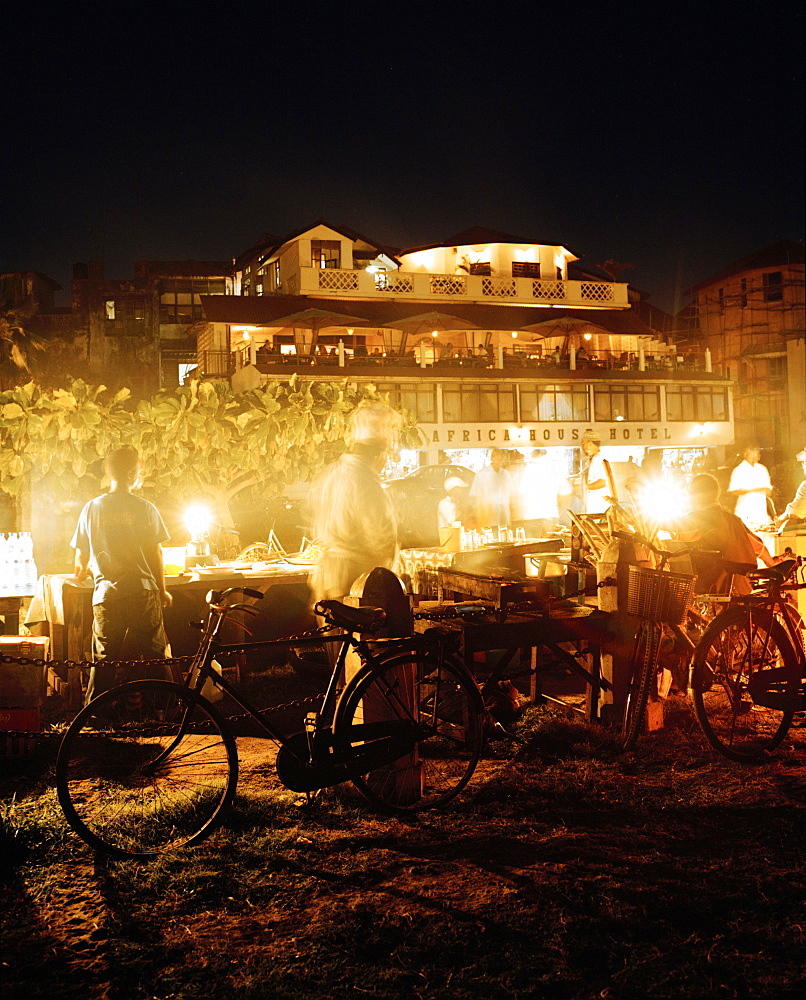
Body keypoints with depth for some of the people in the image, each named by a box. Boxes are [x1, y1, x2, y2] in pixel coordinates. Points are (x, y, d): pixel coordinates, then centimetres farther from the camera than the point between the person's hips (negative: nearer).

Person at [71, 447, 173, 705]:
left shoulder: (91, 509, 4)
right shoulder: (145, 508, -3)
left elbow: (81, 558, 9)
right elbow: (155, 553, -2)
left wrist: (83, 572, 33)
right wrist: (162, 590, 10)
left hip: (106, 593, 2)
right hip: (143, 591, -2)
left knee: (103, 660, 8)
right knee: (155, 656, 9)